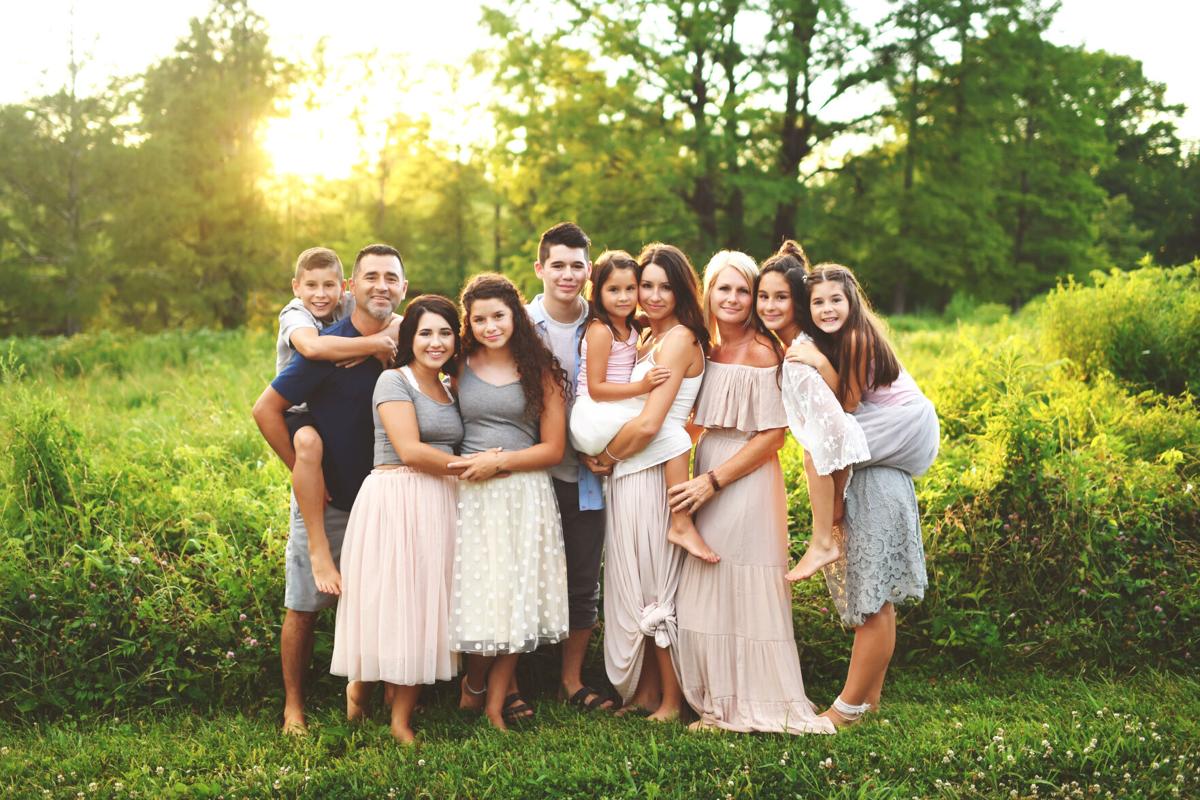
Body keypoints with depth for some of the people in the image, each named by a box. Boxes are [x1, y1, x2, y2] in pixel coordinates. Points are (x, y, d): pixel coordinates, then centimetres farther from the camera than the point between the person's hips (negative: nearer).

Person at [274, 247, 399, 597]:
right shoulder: (294, 315, -17)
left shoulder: (349, 306, -4)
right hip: (300, 413, -6)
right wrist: (373, 343, -37)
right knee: (309, 441, -38)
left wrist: (373, 347, -34)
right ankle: (318, 548, -30)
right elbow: (312, 347, -42)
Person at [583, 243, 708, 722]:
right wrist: (611, 460, 1)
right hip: (630, 474, 9)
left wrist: (606, 457, -6)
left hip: (654, 474, -9)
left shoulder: (679, 338, -12)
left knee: (656, 587, 0)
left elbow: (648, 423, -18)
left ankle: (670, 701, 11)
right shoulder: (648, 339, 17)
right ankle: (644, 692, 23)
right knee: (635, 585, 13)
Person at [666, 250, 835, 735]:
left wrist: (712, 481, -17)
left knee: (745, 593, -2)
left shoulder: (762, 352, -10)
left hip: (748, 482, -8)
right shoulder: (707, 349, 12)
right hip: (705, 480, 8)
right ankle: (720, 702, 21)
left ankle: (759, 706, 10)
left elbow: (772, 435, -14)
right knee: (706, 594, 10)